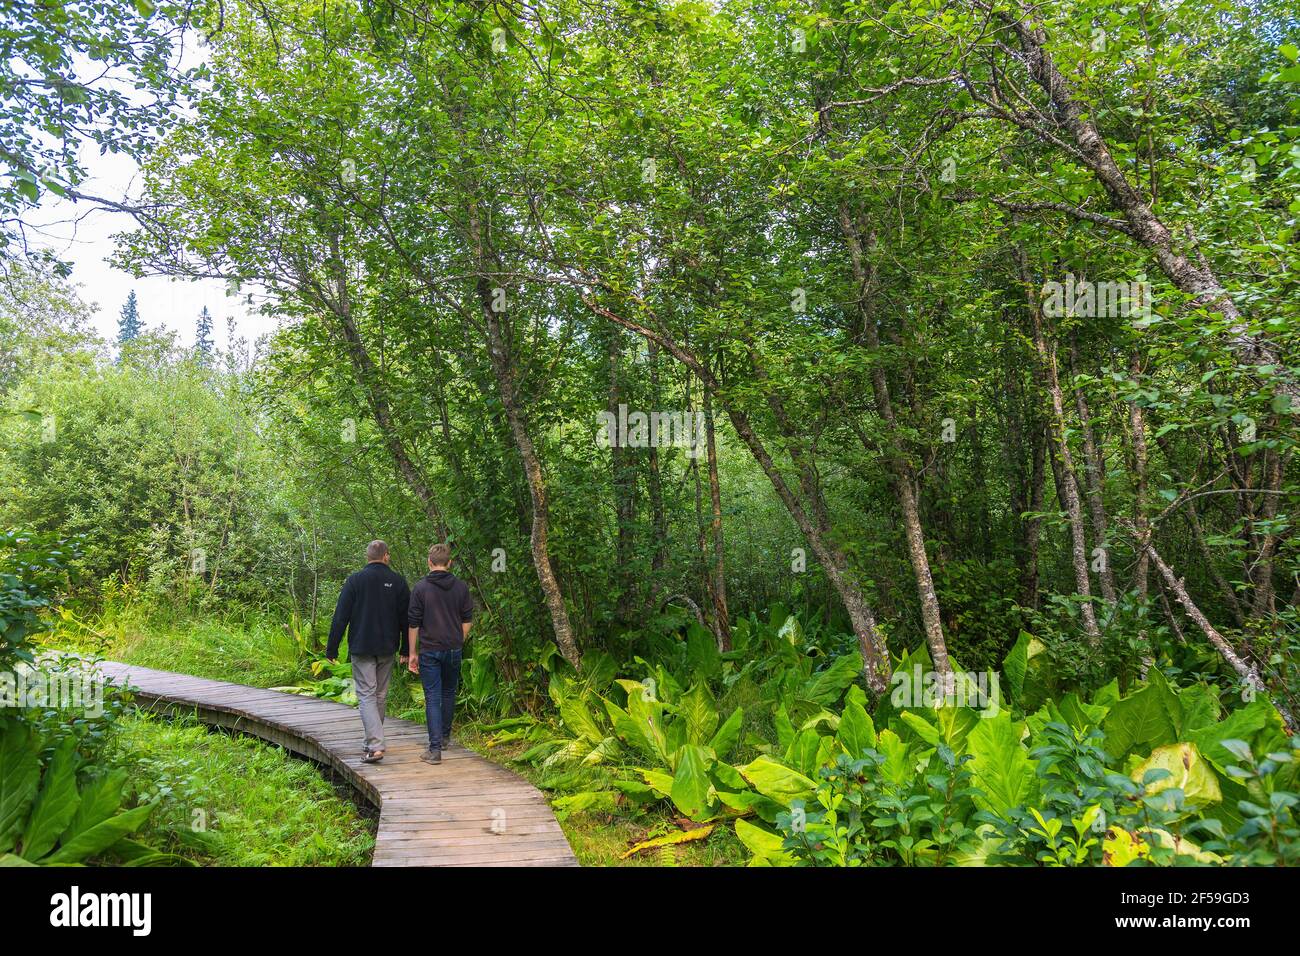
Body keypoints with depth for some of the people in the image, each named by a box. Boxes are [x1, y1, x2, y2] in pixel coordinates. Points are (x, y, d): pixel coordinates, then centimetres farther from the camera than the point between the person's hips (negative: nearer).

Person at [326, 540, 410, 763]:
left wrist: (331, 649, 0)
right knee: (381, 695, 15)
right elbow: (405, 618, 5)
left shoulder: (355, 580, -5)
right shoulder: (398, 581, 1)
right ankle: (372, 741, 25)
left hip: (361, 648, -3)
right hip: (387, 649, 3)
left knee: (366, 695, -4)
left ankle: (375, 745, -16)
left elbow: (341, 617, -6)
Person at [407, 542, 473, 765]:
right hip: (453, 649, 3)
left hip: (429, 650, -3)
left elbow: (413, 623, -5)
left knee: (432, 698, -1)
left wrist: (412, 652, 2)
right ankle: (445, 736, 34)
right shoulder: (461, 587, 1)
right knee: (449, 693, 20)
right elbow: (467, 620, 6)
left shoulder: (421, 587, -7)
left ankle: (435, 749, -5)